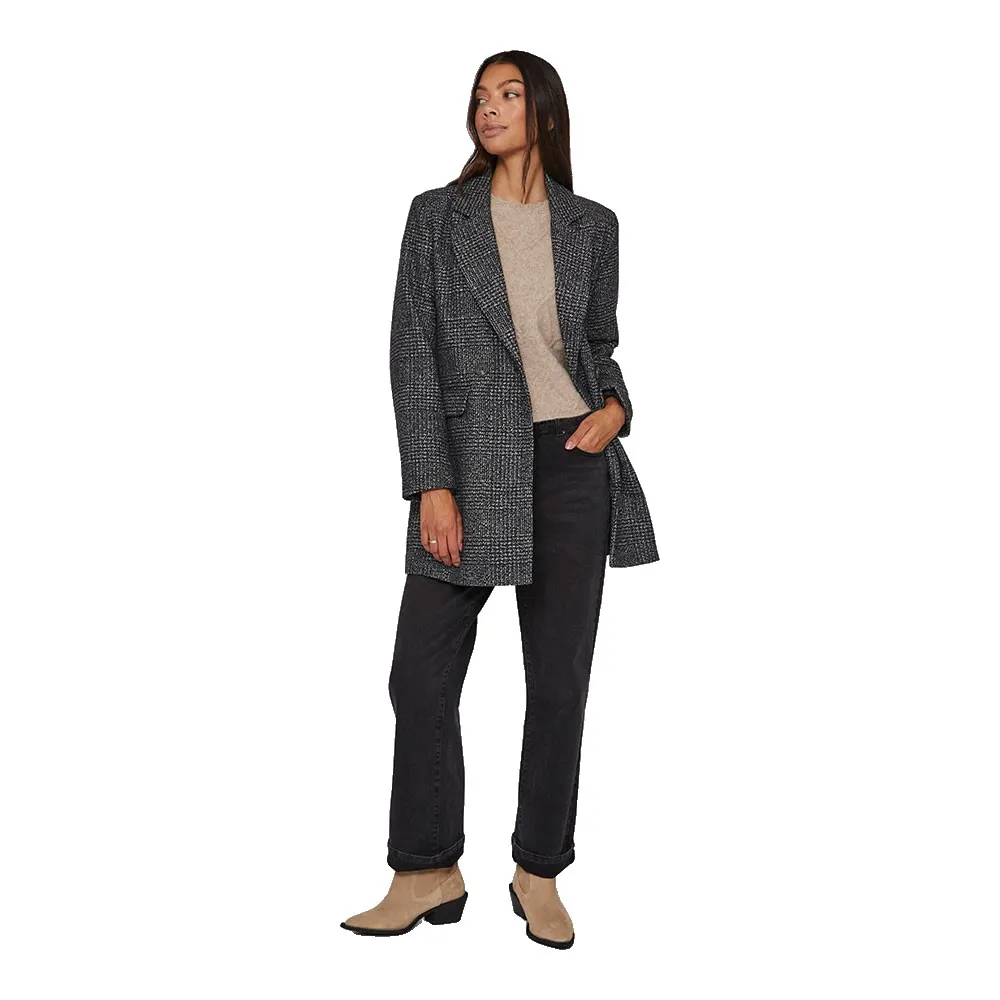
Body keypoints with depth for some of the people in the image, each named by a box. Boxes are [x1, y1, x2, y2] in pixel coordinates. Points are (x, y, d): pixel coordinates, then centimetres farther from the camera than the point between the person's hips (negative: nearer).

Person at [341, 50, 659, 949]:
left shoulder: (592, 225, 10)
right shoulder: (437, 214, 5)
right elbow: (412, 356, -1)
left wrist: (616, 406, -4)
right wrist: (431, 484, -9)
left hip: (572, 463, 1)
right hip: (472, 465, -1)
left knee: (560, 679, 6)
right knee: (422, 674, -1)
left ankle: (539, 874, 22)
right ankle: (429, 876, 17)